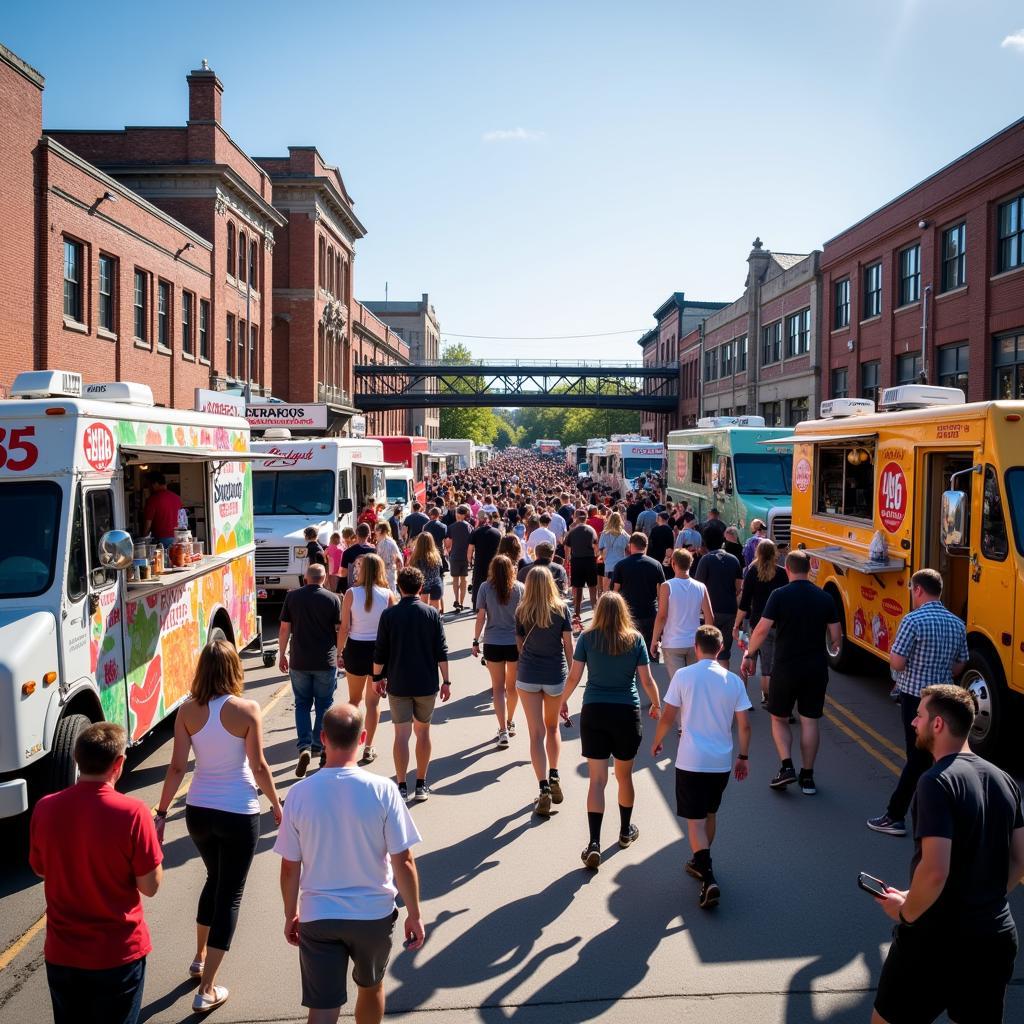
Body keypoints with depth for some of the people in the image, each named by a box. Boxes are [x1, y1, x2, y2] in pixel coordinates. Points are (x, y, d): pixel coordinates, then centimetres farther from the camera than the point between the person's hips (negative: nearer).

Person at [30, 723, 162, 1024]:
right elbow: (150, 886, -14)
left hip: (61, 952, 3)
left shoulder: (45, 808, -10)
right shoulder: (132, 812, -22)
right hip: (118, 954, -3)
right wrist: (154, 842, 1)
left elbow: (40, 869, 7)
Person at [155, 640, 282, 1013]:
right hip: (239, 814, -4)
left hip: (198, 811, 4)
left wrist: (161, 812, 6)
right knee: (230, 895, 8)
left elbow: (177, 768, -5)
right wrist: (277, 804, 3)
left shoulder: (187, 711, -7)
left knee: (215, 879, 28)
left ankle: (200, 959, 42)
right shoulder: (247, 710, -15)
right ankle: (206, 991, 9)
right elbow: (258, 766, -11)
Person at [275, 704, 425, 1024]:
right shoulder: (382, 790, -16)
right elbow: (403, 862, -12)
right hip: (374, 914, 0)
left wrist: (290, 915, 12)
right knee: (371, 986, 26)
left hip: (318, 916, 0)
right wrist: (414, 914, 0)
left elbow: (290, 867, -3)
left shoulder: (299, 794, -11)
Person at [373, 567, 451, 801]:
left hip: (398, 685, -1)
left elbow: (380, 652, -2)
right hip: (426, 684, 1)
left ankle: (401, 787, 2)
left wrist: (377, 677, 12)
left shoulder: (389, 614, -5)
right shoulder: (431, 613, -3)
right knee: (423, 732, 13)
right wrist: (446, 681, 4)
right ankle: (421, 785, 17)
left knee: (401, 735, 3)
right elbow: (442, 651, -3)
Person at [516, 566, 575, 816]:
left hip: (528, 676, -1)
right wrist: (572, 673, 6)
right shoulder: (561, 608, -4)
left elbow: (520, 643, 7)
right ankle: (554, 777, 19)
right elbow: (569, 645, -4)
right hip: (556, 676, 1)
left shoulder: (522, 611, -2)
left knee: (537, 733, 1)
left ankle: (544, 788, -7)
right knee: (552, 727, 23)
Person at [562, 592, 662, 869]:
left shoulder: (587, 638, -3)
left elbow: (574, 676, -2)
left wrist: (563, 701, 15)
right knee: (624, 776, 18)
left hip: (593, 712, 0)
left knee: (597, 780, 1)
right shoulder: (635, 639, -2)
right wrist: (656, 704, 17)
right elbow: (647, 680, -1)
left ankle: (594, 844, -7)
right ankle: (626, 831, 35)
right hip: (627, 712, 1)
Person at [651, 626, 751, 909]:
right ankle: (700, 863, 38)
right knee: (710, 814, 22)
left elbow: (667, 717, -5)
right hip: (722, 761, 4)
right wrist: (743, 757, 15)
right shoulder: (734, 681, 1)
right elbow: (744, 725, 2)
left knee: (695, 820, -1)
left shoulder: (683, 676, -8)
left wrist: (657, 742, 12)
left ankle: (709, 880, -13)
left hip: (691, 761, -4)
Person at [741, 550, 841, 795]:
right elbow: (836, 637, 1)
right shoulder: (825, 598, 0)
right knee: (809, 721, 10)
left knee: (779, 718, 14)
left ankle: (786, 766, 0)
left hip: (785, 668, -2)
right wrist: (833, 645, 24)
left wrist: (749, 655, -2)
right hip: (816, 669, 3)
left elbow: (762, 629, -14)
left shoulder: (779, 595, -10)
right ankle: (807, 776, 14)